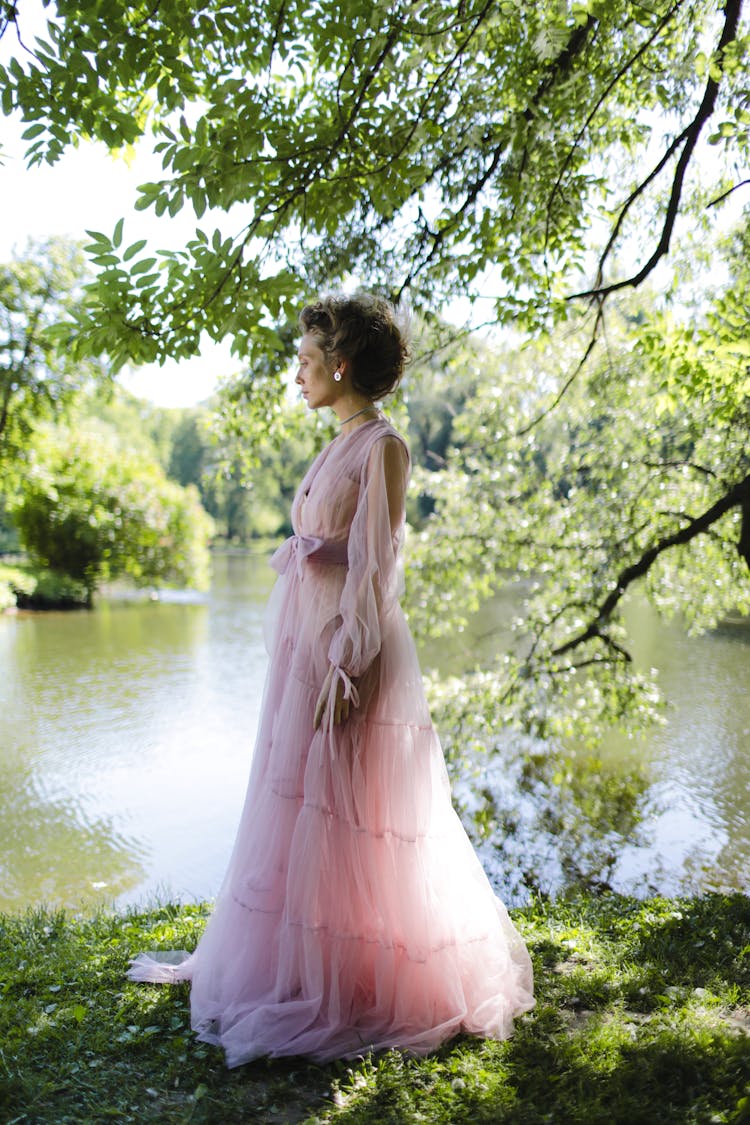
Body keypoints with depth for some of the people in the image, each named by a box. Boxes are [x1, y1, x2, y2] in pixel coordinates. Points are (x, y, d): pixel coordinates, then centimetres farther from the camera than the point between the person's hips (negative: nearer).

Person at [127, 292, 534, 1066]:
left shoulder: (384, 448, -10)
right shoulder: (335, 450, 16)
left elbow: (374, 567, -16)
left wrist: (346, 668, -20)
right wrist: (305, 660, 18)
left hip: (355, 653, -9)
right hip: (305, 644, 9)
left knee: (347, 820, -2)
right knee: (299, 813, 15)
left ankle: (367, 985, 14)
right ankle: (305, 968, 30)